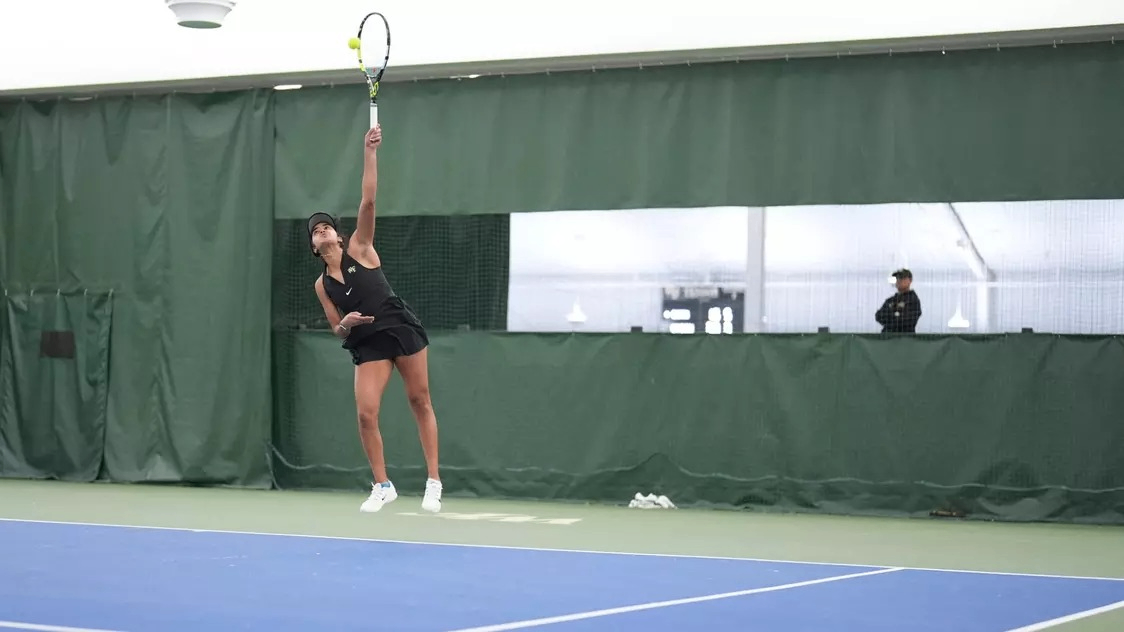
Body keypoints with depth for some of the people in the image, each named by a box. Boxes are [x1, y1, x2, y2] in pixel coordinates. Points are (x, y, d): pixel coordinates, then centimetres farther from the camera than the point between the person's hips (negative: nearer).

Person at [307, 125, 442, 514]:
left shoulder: (359, 249, 0)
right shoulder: (322, 285, 8)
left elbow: (368, 201, -10)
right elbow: (337, 330, 12)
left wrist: (369, 152, -18)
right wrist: (345, 323, -13)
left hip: (403, 330, -2)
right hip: (367, 346, 2)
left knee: (420, 403, 2)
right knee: (366, 414, -9)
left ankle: (433, 482, 9)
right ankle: (382, 486, 6)